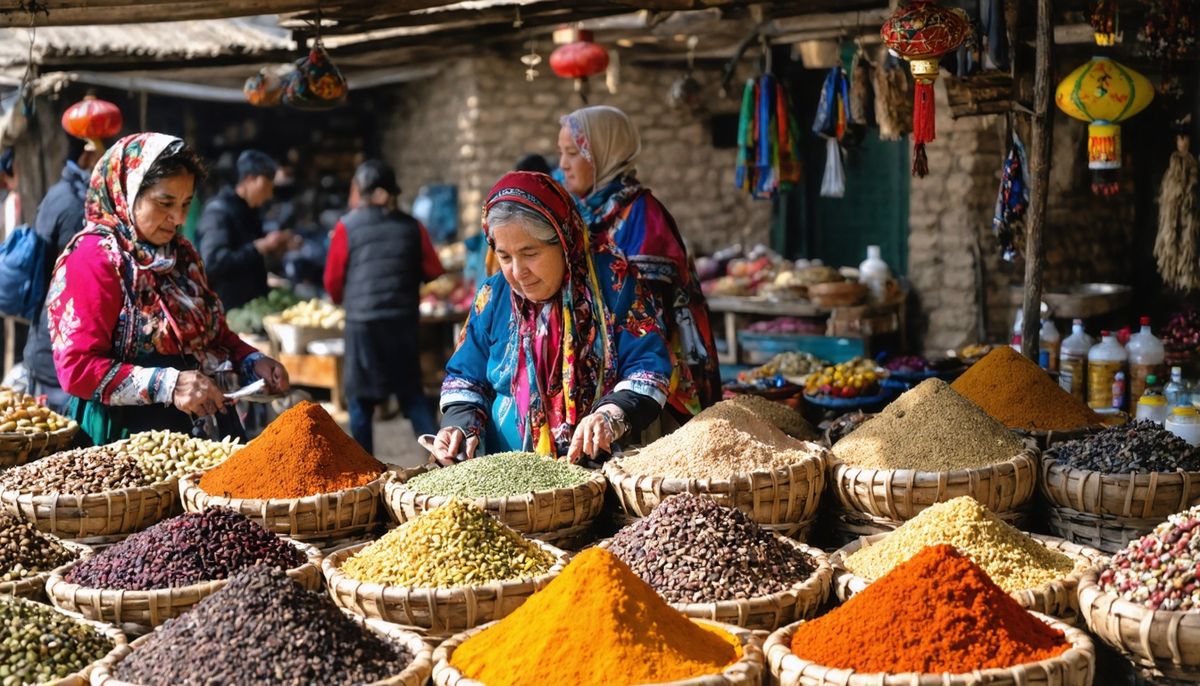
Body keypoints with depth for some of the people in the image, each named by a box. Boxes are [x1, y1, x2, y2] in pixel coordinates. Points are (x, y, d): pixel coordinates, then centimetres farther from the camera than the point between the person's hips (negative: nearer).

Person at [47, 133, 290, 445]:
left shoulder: (180, 254, 15)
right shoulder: (94, 259, -8)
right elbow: (77, 368, -16)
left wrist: (252, 362, 5)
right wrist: (167, 385, -25)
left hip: (200, 428, 7)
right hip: (128, 434, -6)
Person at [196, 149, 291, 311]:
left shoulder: (250, 212, 14)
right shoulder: (218, 211, -13)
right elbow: (213, 263, -25)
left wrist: (274, 249, 6)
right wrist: (261, 246, -25)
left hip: (253, 306, 9)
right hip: (228, 310, -9)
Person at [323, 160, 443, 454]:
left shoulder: (348, 226, -3)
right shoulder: (411, 226, 2)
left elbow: (333, 280, 2)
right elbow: (434, 272, 4)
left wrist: (341, 298, 24)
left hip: (363, 322, -2)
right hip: (404, 320, 3)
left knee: (361, 400, 8)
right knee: (413, 394, 13)